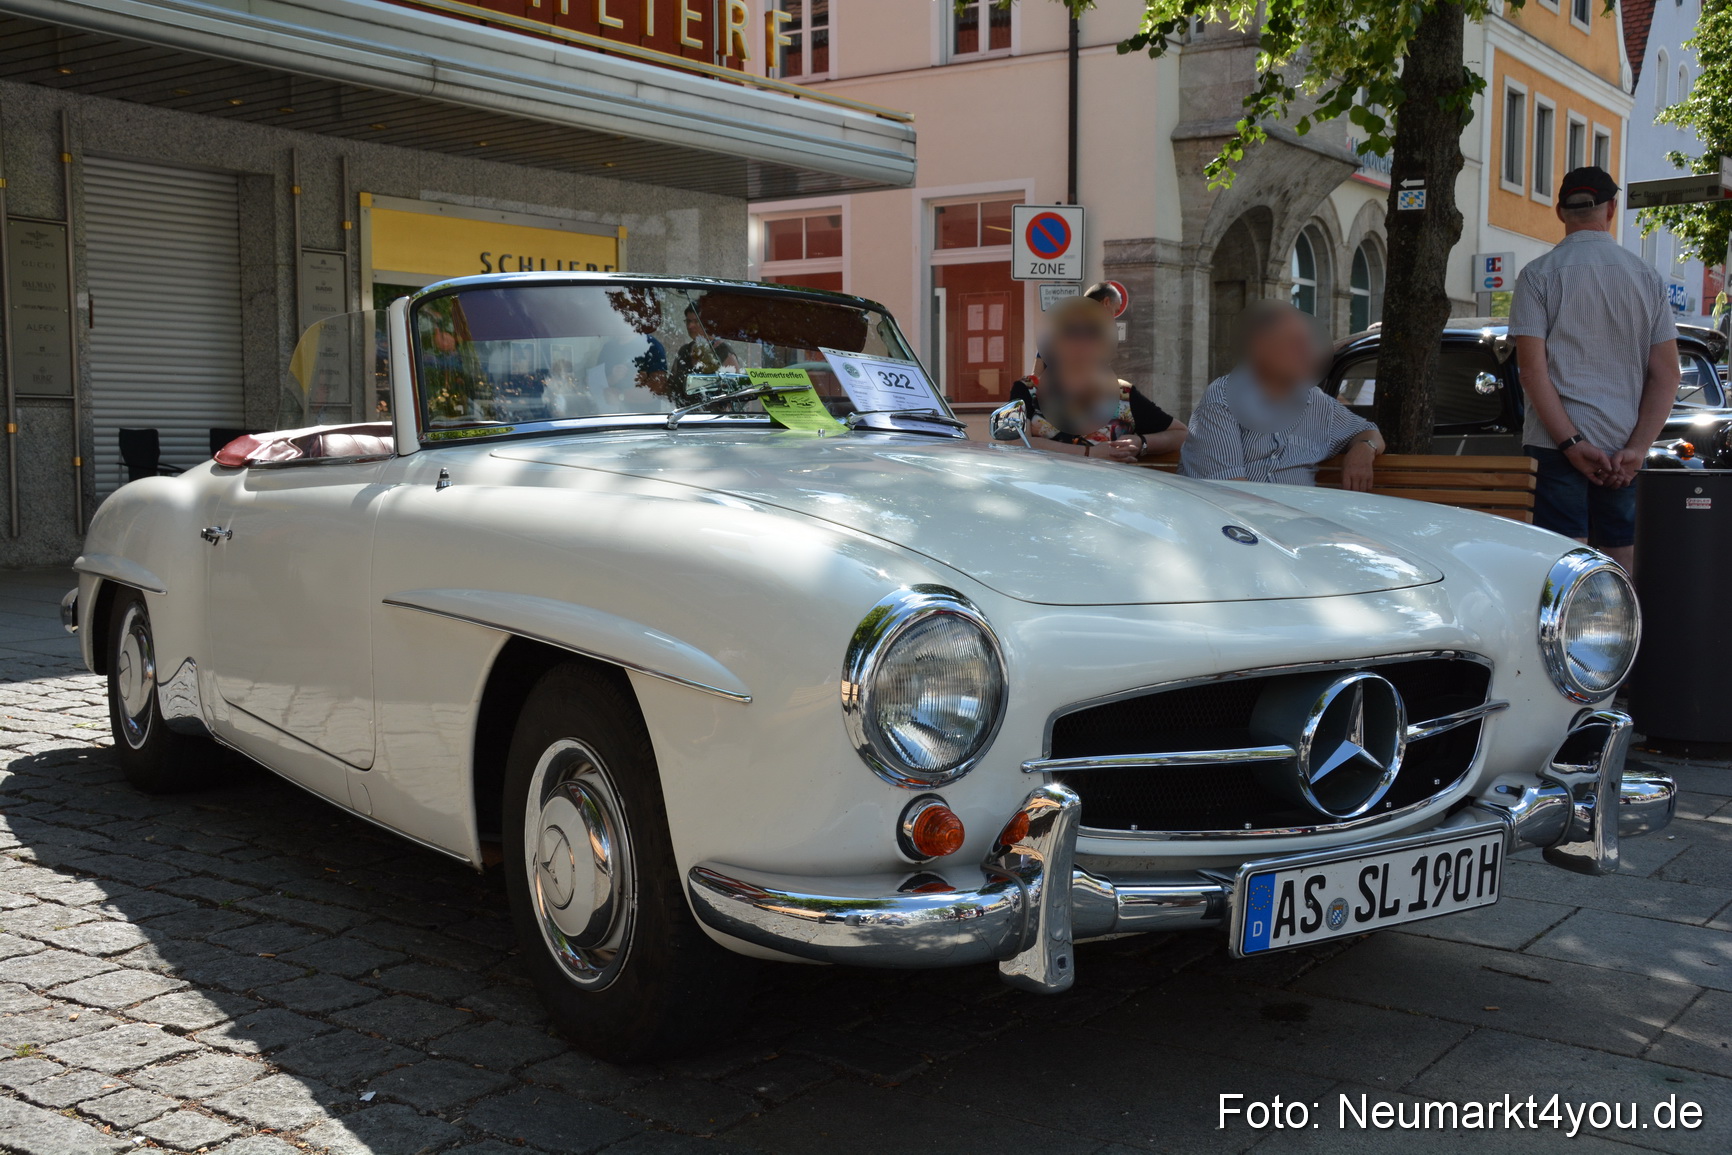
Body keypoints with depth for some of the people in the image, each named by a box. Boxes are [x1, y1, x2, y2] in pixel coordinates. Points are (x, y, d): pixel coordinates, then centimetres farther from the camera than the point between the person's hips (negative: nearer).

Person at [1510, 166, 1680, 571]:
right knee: (1621, 565, 9)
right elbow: (1667, 375, 3)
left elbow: (1532, 367, -10)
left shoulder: (1539, 275, -1)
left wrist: (1570, 442, -10)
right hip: (1624, 447, 3)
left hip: (1557, 443, -3)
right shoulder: (1648, 276, 9)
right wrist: (1636, 449, -2)